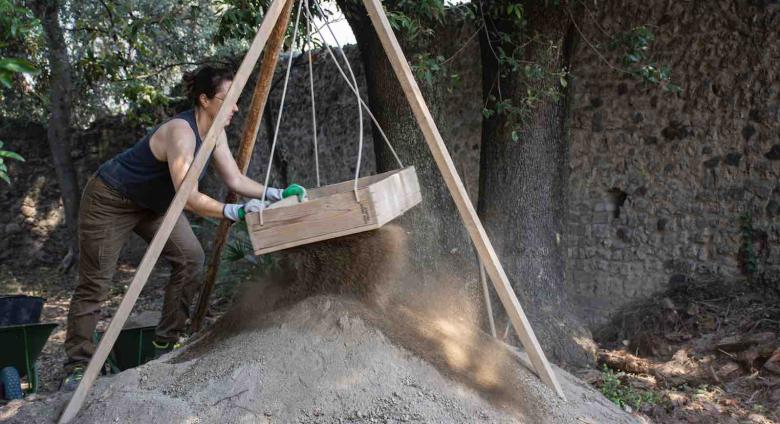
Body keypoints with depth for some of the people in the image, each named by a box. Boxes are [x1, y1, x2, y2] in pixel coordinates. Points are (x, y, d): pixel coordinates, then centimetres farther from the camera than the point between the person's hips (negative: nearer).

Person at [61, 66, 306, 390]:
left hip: (153, 203, 8)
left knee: (190, 257, -6)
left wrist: (277, 194, -15)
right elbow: (189, 198, -38)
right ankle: (77, 364, 10)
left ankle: (165, 344, 4)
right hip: (110, 200, -8)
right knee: (95, 282, -3)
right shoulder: (181, 132, -33)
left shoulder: (215, 132, -7)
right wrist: (234, 212, -45)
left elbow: (235, 180, -5)